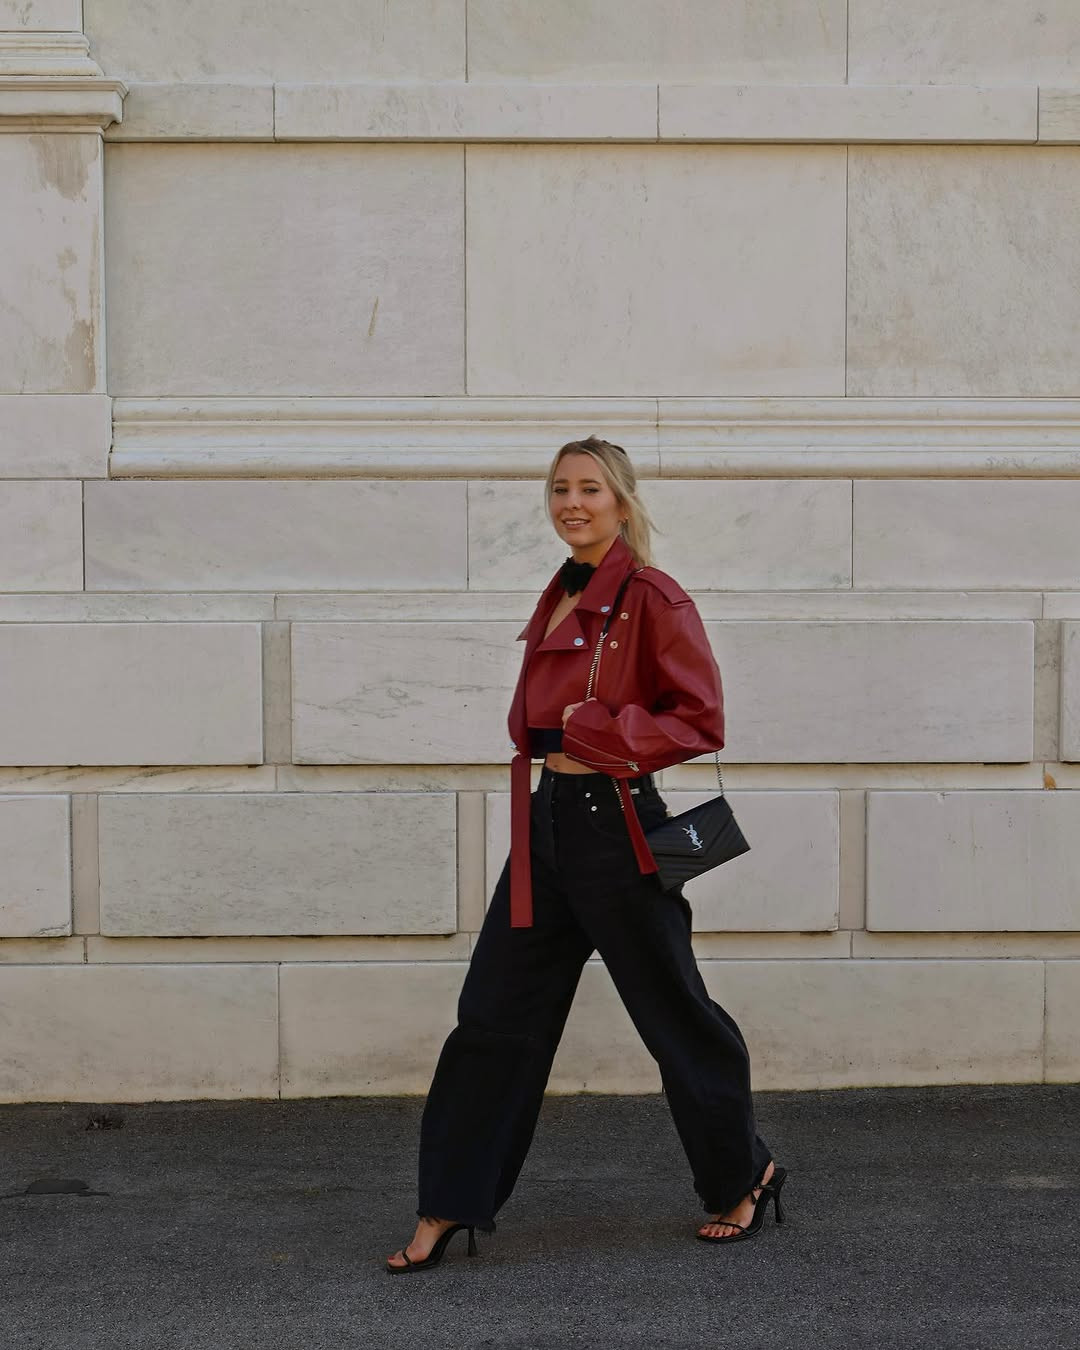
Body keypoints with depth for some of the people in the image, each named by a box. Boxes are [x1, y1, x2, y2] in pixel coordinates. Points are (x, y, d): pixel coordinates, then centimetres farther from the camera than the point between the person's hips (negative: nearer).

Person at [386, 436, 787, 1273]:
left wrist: (597, 730, -19)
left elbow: (701, 721, -15)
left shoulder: (653, 601, -11)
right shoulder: (560, 599, 13)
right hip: (548, 822, 8)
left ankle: (745, 1177, 26)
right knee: (497, 1015, 6)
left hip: (617, 826, -8)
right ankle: (449, 1209, 11)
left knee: (673, 1015, 5)